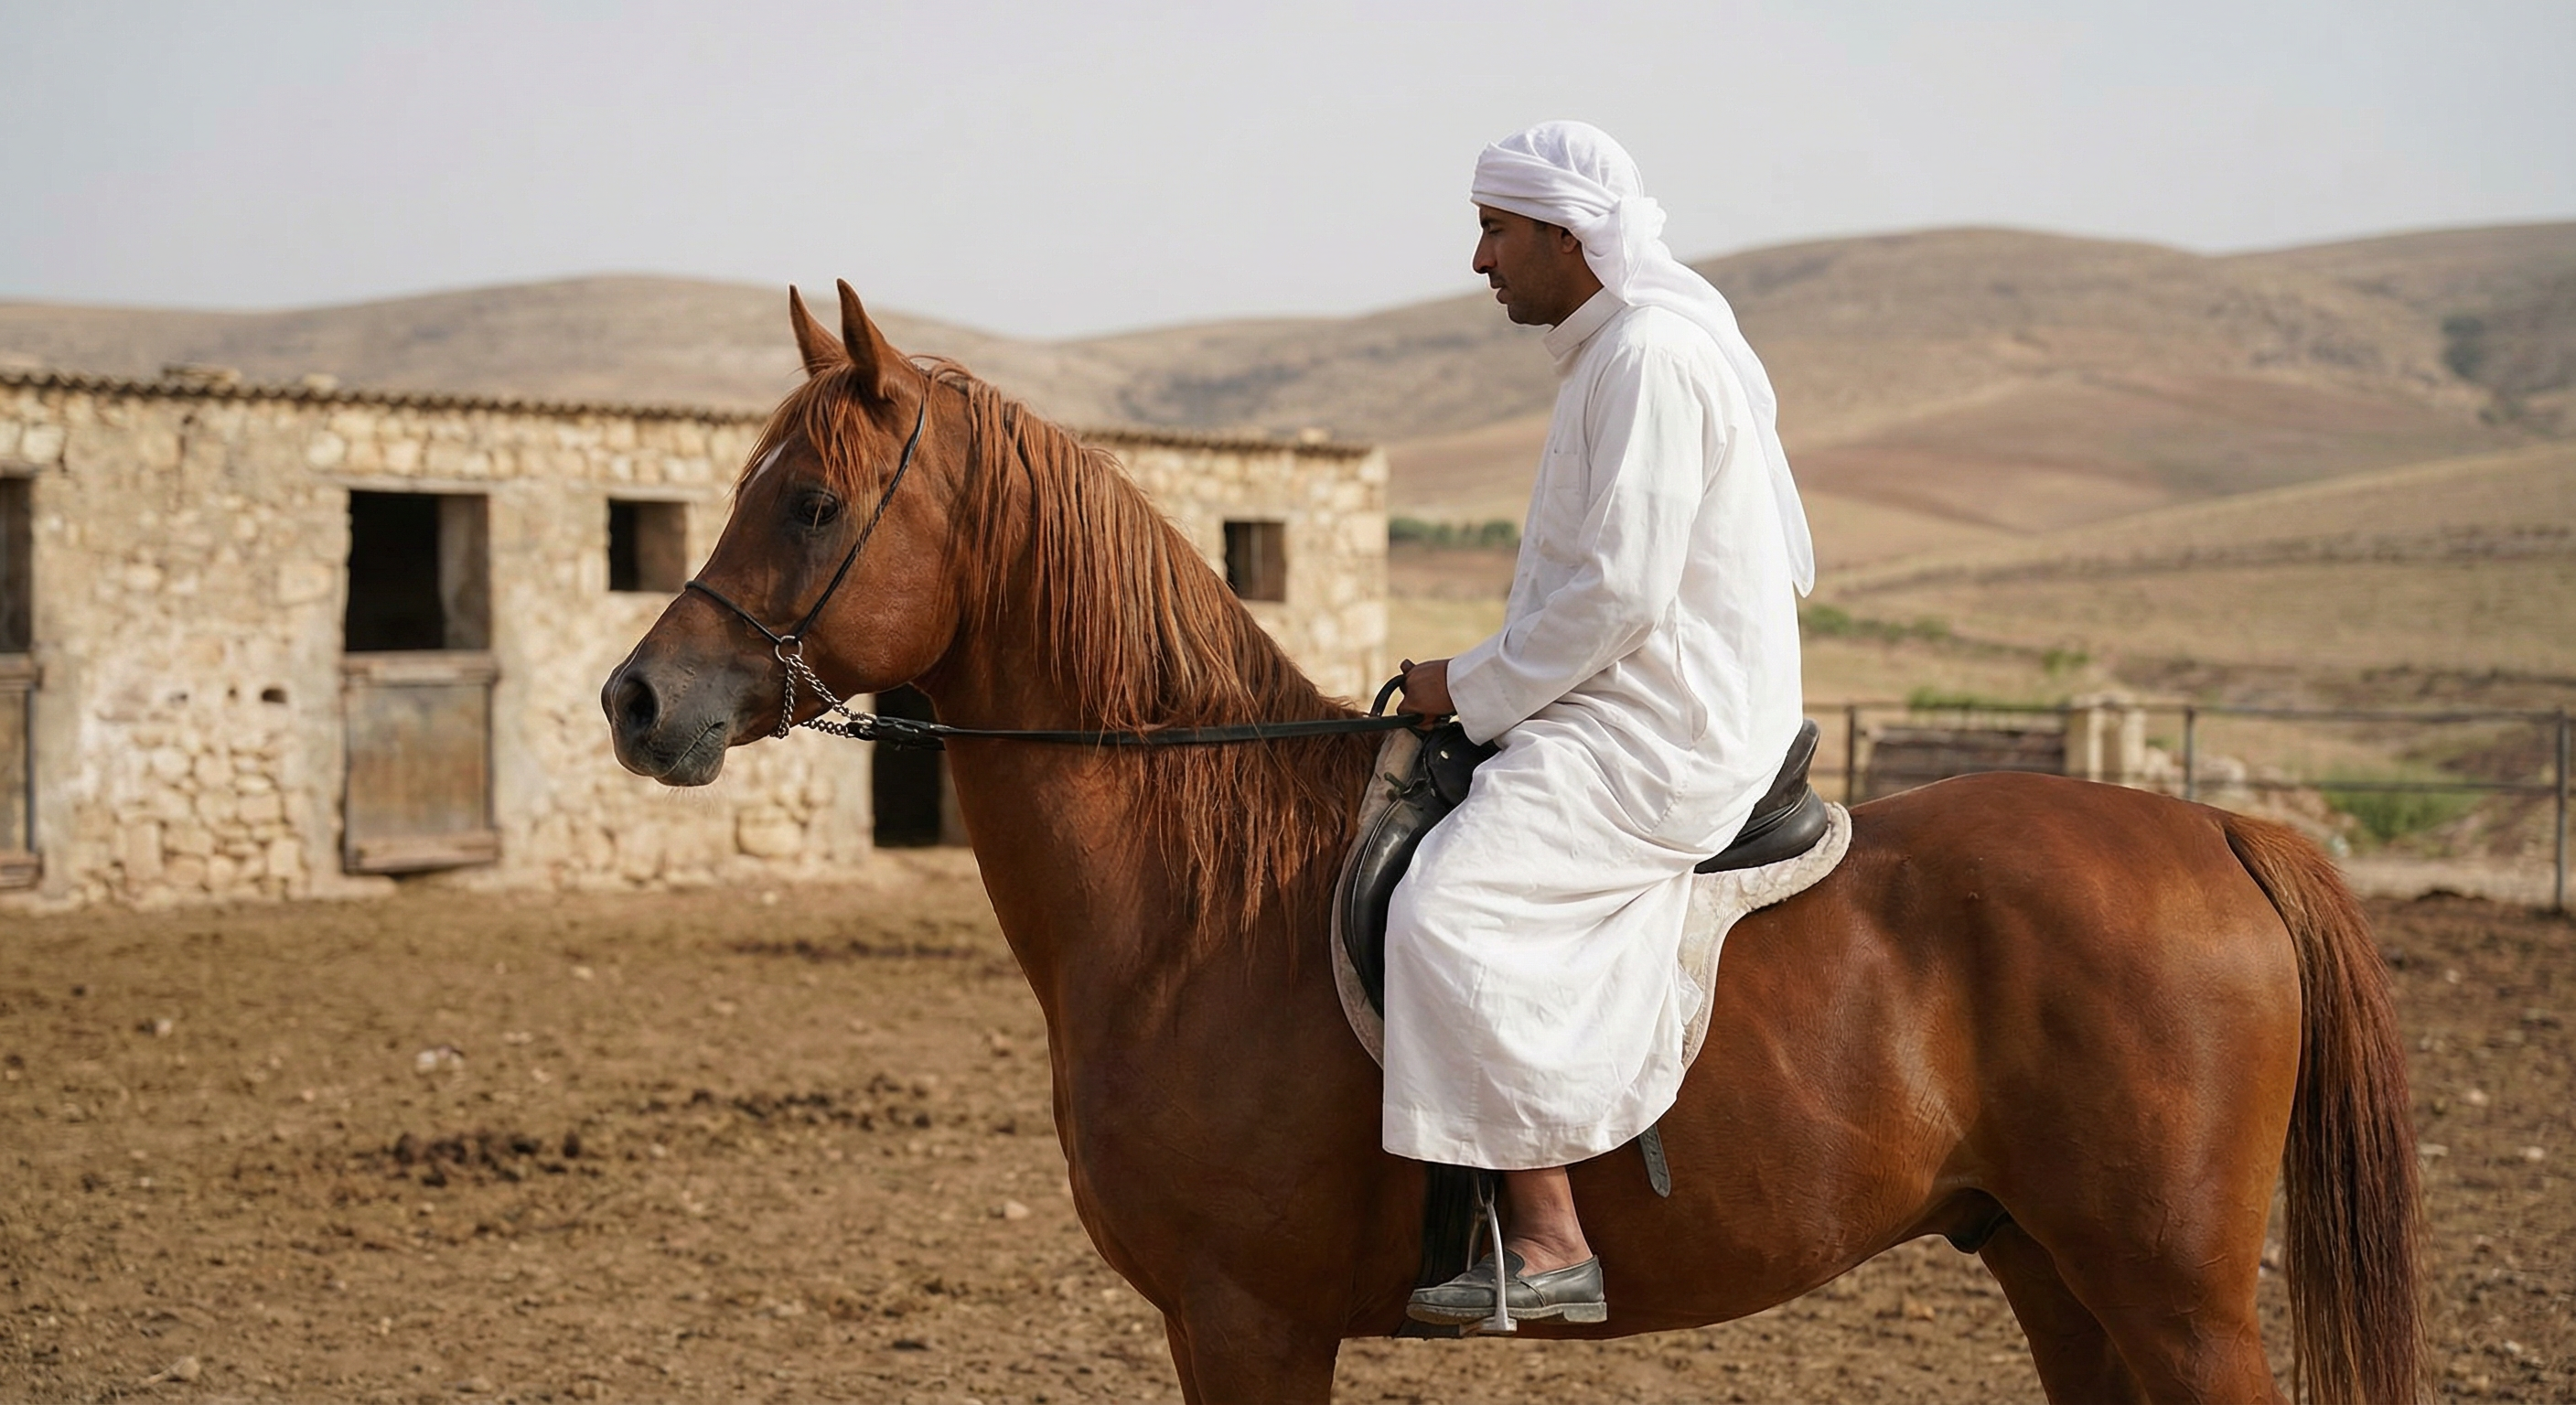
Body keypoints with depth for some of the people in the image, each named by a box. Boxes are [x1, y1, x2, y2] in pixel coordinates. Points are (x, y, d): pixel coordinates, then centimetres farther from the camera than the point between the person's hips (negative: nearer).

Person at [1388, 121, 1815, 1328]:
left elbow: (1618, 593, -22)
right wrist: (1488, 687, 16)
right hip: (1633, 717, 11)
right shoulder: (1616, 350, 18)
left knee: (1451, 908, -26)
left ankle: (1548, 1241, -27)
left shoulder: (1652, 358, -16)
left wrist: (1473, 688, -12)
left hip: (1656, 741, -11)